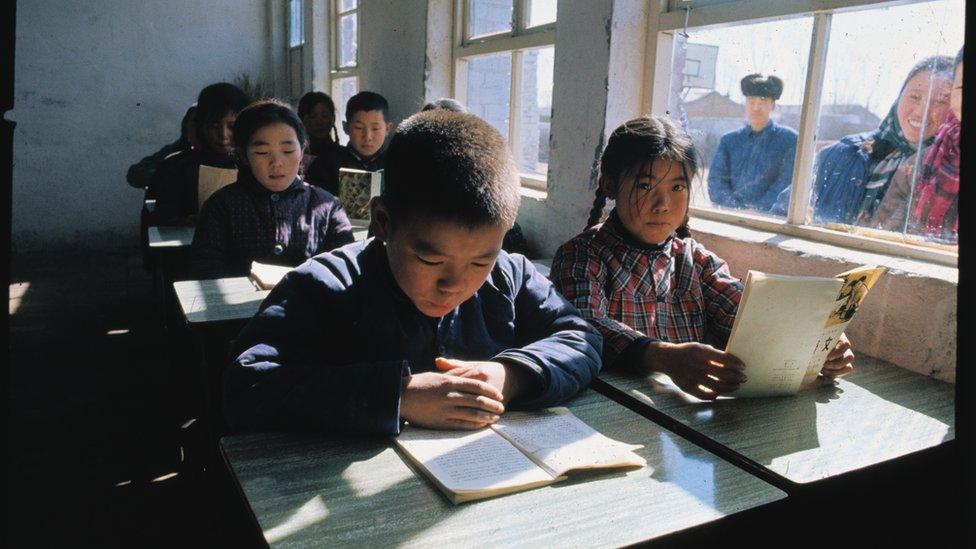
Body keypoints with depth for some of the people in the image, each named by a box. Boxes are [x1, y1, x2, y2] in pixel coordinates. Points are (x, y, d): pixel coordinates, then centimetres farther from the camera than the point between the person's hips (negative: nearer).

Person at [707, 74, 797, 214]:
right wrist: (739, 210, -9)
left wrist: (758, 210, -13)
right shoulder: (728, 141, 16)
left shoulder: (789, 139, 10)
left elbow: (787, 182, -1)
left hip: (769, 217, -2)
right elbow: (716, 181, 6)